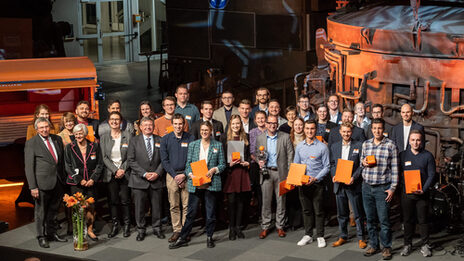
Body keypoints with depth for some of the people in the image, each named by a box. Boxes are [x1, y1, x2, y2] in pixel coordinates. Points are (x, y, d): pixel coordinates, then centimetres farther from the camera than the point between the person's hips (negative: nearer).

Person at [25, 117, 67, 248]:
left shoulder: (57, 139, 9)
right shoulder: (31, 143, -7)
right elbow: (29, 167, -8)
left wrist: (63, 179, 8)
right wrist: (32, 187, -13)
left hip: (58, 182, 5)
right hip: (42, 183, -5)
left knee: (53, 209, 16)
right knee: (40, 211, 4)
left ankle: (51, 232, 30)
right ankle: (41, 237, 17)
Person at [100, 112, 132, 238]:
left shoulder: (128, 135, 3)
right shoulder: (104, 137, 6)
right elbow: (104, 157, 1)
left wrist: (123, 169, -10)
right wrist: (115, 170, -10)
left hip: (125, 173, -1)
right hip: (110, 174, 1)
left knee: (125, 199, -2)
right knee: (112, 200, 1)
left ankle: (126, 225, 9)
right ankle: (115, 225, 10)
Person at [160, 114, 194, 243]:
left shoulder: (190, 139, 2)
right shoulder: (165, 139, 4)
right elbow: (164, 160, 3)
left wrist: (184, 175, -9)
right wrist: (175, 175, -6)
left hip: (187, 175, -1)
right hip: (172, 175, 1)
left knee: (187, 205, -1)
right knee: (174, 206, 3)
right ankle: (176, 230, 9)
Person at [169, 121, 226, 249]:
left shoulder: (218, 145, 7)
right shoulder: (192, 145, 10)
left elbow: (222, 164, 7)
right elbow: (188, 163, 8)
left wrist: (214, 169, -12)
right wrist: (191, 174, -10)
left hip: (211, 184, 0)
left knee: (211, 212, 4)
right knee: (191, 212, 1)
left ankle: (209, 237, 18)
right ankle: (182, 238, 7)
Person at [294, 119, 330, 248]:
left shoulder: (322, 147, -3)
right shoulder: (299, 147, 9)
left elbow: (326, 167, -4)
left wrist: (315, 178, -15)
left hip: (317, 184, -3)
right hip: (302, 184, 4)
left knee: (318, 211, -1)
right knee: (306, 210, 10)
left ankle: (320, 236, 7)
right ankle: (308, 235, 18)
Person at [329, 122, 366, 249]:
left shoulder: (359, 146, -2)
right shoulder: (334, 146, 10)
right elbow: (332, 164, 14)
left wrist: (354, 177, -16)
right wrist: (333, 175, -4)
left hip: (353, 184, -4)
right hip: (339, 184, 4)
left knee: (358, 214, 2)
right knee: (341, 213, 12)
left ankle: (360, 238, 10)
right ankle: (343, 236, 23)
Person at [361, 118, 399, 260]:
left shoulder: (390, 145, -3)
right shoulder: (365, 144, 9)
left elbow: (394, 168, -3)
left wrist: (392, 188, -7)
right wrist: (363, 162, -2)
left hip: (383, 187, -4)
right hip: (367, 186, 4)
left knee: (384, 219, -2)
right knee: (370, 218, 8)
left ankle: (386, 247, 9)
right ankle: (373, 245, 19)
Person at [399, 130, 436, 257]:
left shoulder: (428, 156, 2)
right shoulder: (403, 155, 6)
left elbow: (431, 175, -1)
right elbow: (398, 173, 6)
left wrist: (424, 189, -13)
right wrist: (405, 185, -9)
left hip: (422, 194, -1)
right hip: (407, 193, 1)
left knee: (423, 220, 2)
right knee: (408, 219, 7)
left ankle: (425, 245, 11)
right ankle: (407, 244, 17)